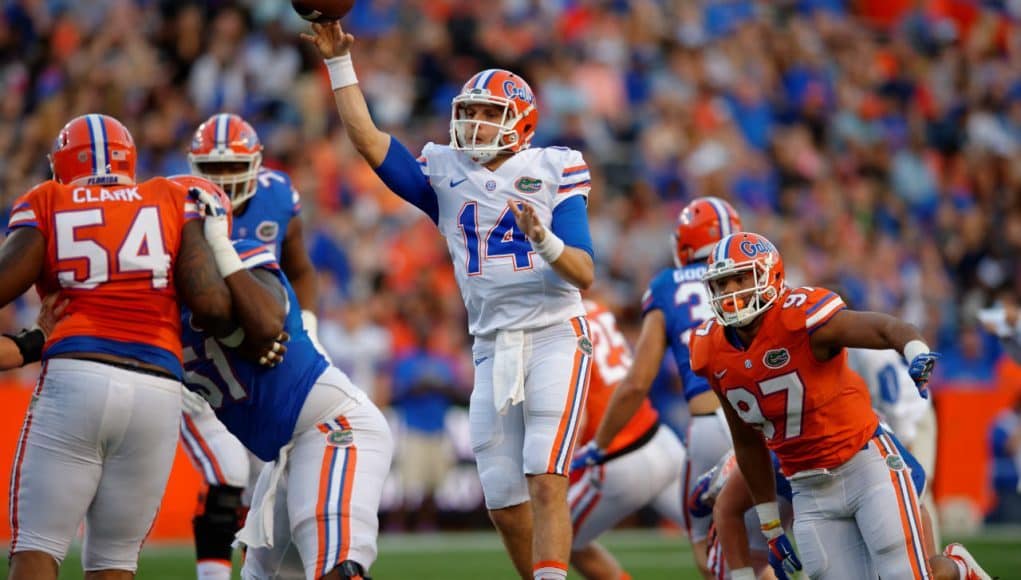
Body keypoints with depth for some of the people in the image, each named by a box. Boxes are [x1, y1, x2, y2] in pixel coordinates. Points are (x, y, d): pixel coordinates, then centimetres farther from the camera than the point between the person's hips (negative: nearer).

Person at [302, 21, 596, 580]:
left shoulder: (551, 173, 0)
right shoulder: (446, 176, 11)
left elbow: (584, 274, -6)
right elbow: (368, 139, 5)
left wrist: (545, 241, -25)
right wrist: (339, 63, 1)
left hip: (553, 339, -5)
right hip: (492, 349, 5)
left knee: (546, 482, -18)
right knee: (505, 504, 4)